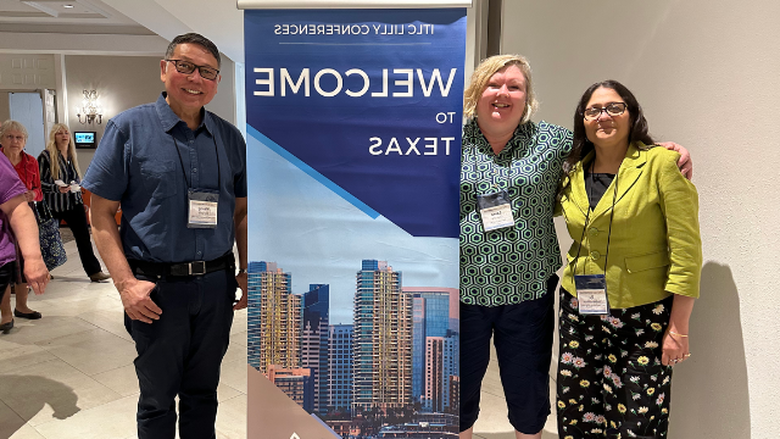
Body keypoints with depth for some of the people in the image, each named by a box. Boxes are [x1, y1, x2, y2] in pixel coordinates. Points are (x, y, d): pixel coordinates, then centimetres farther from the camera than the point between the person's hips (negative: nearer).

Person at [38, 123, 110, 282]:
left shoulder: (72, 155, 9)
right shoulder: (46, 156, -9)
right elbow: (38, 182, -10)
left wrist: (76, 186, 1)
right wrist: (57, 188, -23)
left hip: (74, 203, 4)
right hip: (54, 205, -4)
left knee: (84, 236, 0)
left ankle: (94, 271, 1)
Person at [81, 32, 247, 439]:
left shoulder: (230, 137, 6)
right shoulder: (128, 128, -4)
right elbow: (101, 215, -5)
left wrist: (246, 272, 4)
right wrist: (126, 284, -14)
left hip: (217, 284, 3)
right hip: (156, 288, -3)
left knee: (203, 392, 19)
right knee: (158, 397, 14)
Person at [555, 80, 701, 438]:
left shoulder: (662, 164, -10)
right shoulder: (573, 174, 5)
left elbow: (686, 250, -12)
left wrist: (678, 328, -12)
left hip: (643, 316, -4)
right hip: (579, 310, 5)